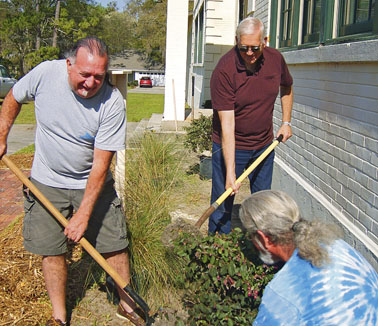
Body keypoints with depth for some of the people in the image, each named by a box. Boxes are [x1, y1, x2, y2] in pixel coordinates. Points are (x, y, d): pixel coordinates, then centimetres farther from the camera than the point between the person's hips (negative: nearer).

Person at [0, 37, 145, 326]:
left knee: (114, 246, 2)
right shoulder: (45, 74, -17)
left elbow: (101, 163, -22)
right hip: (46, 183, 2)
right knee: (51, 252, 4)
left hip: (92, 184, -1)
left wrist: (84, 213, -22)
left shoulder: (113, 103, -23)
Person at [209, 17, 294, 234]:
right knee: (223, 202, 0)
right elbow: (227, 123, -26)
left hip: (264, 145, 5)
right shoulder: (224, 71, -22)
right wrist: (230, 172, -29)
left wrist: (286, 122, 8)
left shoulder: (275, 59, -6)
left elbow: (287, 88, 18)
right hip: (230, 145, -4)